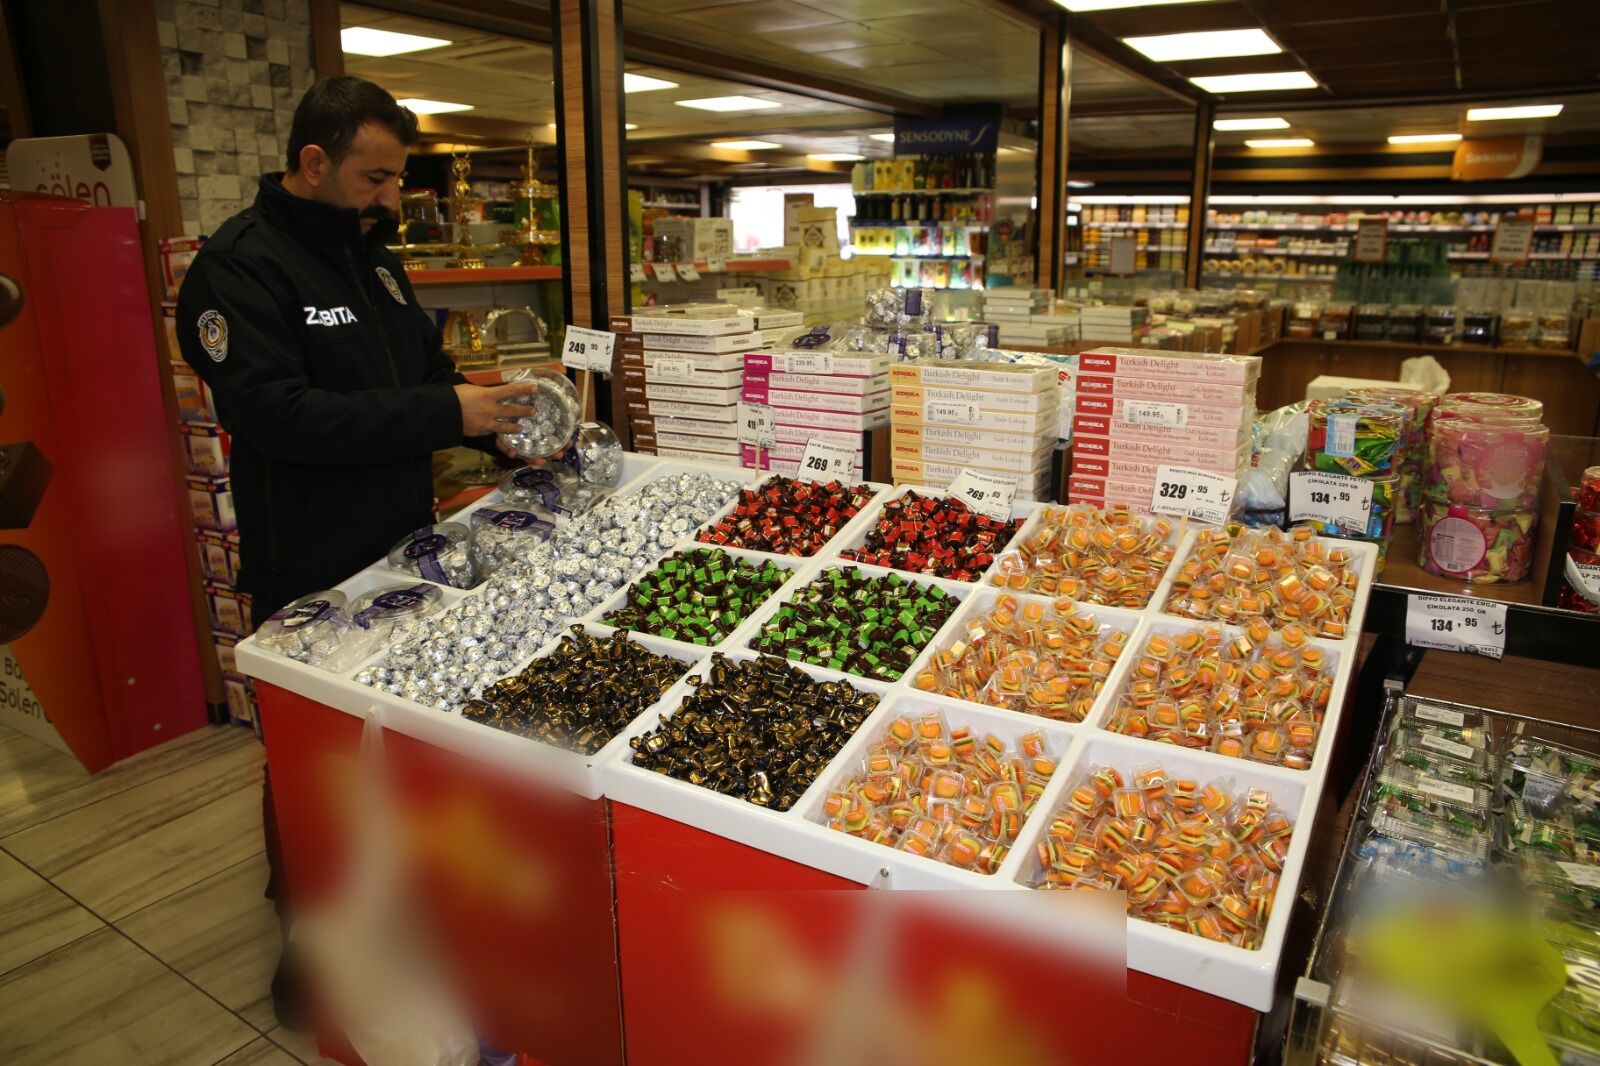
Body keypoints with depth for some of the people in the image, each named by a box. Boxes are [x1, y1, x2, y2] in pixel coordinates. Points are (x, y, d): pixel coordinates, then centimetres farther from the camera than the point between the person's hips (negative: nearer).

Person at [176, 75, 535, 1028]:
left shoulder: (370, 254, 11)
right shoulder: (241, 268, -15)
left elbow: (429, 367, 18)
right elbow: (276, 414, -27)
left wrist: (504, 421, -1)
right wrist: (443, 414, -29)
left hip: (402, 549, 7)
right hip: (311, 580, -7)